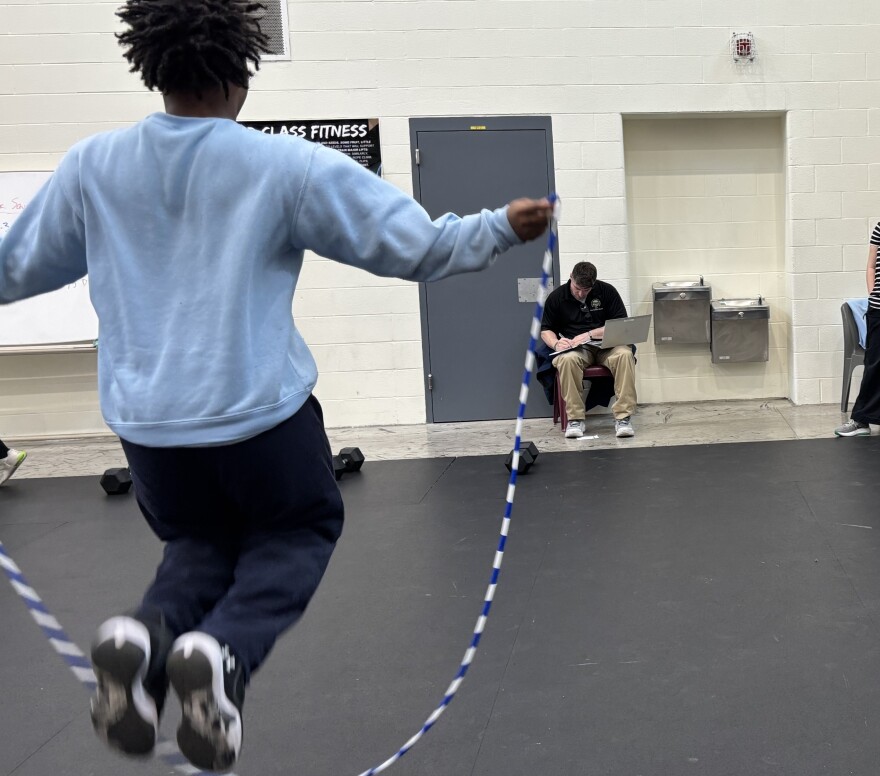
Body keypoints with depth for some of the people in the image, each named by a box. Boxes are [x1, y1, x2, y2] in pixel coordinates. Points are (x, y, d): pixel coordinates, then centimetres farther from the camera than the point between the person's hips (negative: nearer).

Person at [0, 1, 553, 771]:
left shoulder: (92, 165, -1)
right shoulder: (288, 166, -10)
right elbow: (414, 245, -6)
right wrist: (503, 227, 8)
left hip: (146, 418, 4)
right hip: (260, 410, -3)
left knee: (200, 539, 26)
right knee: (299, 529, 22)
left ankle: (146, 633, -8)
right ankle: (223, 652, -8)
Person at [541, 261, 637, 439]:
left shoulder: (607, 291, 3)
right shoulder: (556, 297, 6)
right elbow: (546, 330, 11)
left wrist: (589, 334, -13)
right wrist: (556, 343, -13)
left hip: (607, 344, 0)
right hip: (575, 348, 0)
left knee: (625, 355, -34)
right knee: (567, 359, -37)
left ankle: (623, 416, -31)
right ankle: (575, 418, -29)